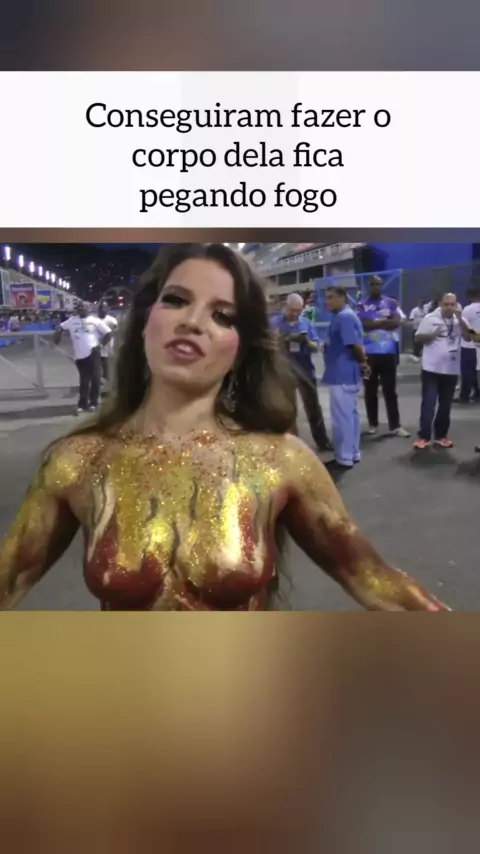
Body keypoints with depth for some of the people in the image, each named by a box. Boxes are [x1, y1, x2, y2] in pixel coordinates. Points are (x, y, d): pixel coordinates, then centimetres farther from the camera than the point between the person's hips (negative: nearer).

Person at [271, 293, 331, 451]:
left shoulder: (307, 323, 3)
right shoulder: (274, 323, -3)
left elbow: (316, 347, 1)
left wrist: (306, 342, -20)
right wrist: (281, 340, -22)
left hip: (306, 371, 2)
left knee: (313, 407, 8)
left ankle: (322, 441, 18)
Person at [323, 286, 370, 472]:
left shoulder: (343, 317, -17)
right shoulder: (345, 316, 16)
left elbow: (355, 345, -23)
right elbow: (356, 344, 18)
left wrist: (363, 362, -8)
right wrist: (362, 363, 9)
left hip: (342, 374, -11)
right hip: (347, 373, 11)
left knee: (342, 416, -3)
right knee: (351, 413, 15)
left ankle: (344, 458, 4)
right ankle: (353, 453, 24)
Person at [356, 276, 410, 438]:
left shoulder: (391, 303, 6)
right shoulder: (361, 305, 2)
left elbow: (396, 322, -5)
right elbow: (361, 324, -11)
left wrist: (372, 323, -11)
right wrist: (384, 321, -8)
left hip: (388, 352, 0)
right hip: (368, 353, 0)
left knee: (390, 390, 4)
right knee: (370, 391, 8)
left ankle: (395, 425, 9)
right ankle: (372, 424, 19)